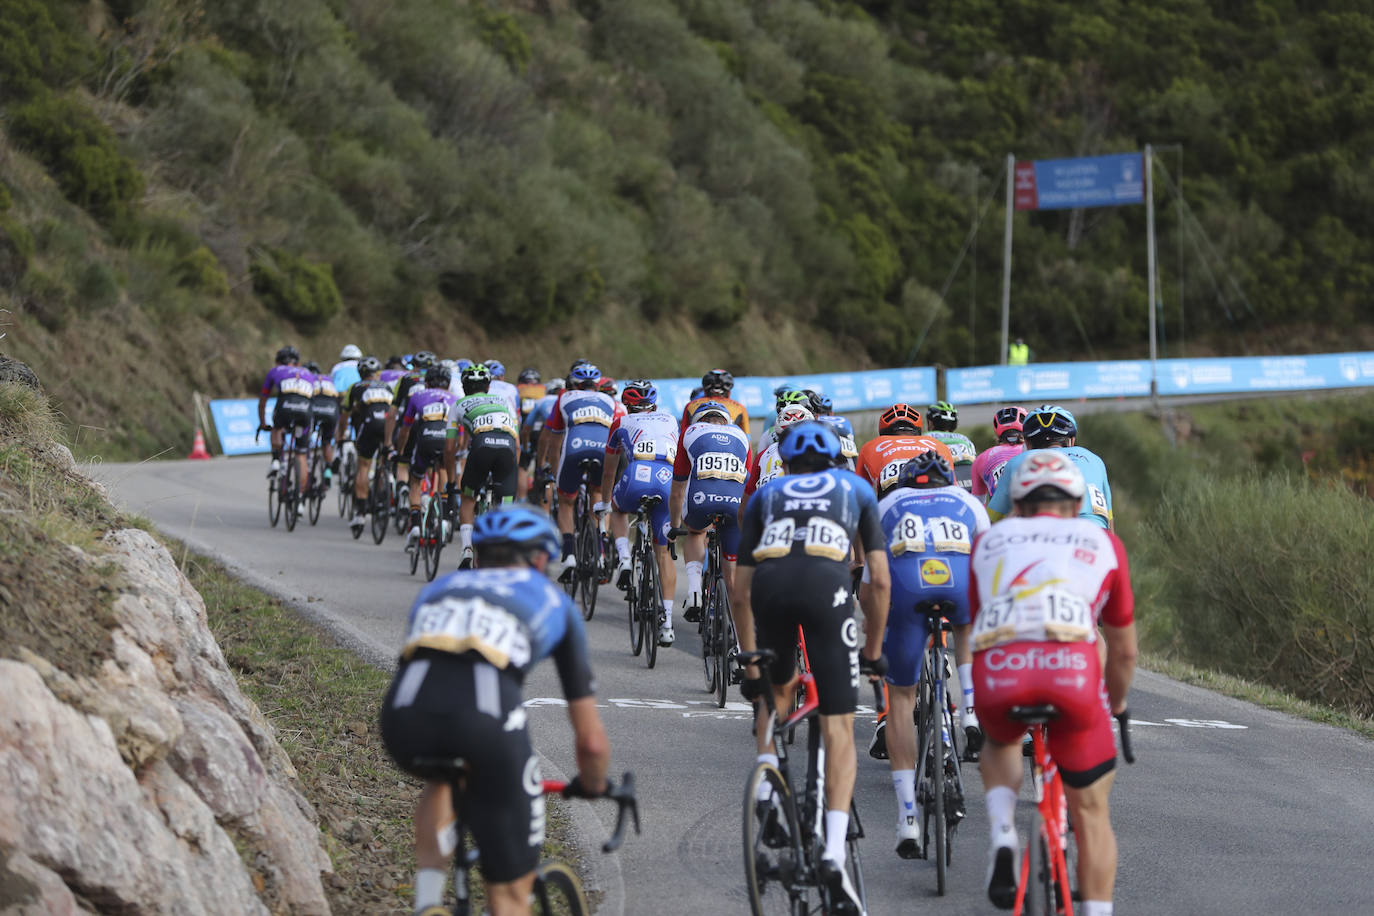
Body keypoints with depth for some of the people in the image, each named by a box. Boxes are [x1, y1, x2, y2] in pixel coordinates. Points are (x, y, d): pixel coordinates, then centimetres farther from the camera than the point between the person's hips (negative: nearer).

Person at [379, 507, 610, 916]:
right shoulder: (553, 600, 31)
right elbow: (591, 741, 33)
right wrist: (594, 785, 54)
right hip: (486, 716, -3)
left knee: (440, 781, 40)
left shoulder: (439, 587, 37)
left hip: (404, 714, 3)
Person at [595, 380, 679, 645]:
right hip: (668, 481, 1)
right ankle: (667, 622, 3)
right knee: (663, 552, 11)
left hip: (636, 477, -1)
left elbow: (608, 471, 39)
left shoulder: (622, 423, 28)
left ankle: (624, 560, 11)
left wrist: (604, 502, 55)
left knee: (618, 510, 35)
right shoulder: (670, 420, 32)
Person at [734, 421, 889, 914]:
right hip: (827, 582, -2)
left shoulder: (766, 494, 33)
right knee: (839, 729, 2)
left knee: (777, 689, 32)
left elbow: (740, 593, 28)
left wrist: (750, 665, 35)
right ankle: (834, 852, -11)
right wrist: (874, 649, 32)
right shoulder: (855, 487, 32)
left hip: (770, 581, 2)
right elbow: (880, 580, 22)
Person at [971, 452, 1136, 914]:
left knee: (999, 744, 35)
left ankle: (1002, 836, 11)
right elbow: (1124, 650, 33)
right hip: (1071, 670, -1)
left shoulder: (989, 541, 28)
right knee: (1091, 812, 16)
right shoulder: (1102, 542, 26)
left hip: (997, 671, 1)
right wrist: (1116, 703, 52)